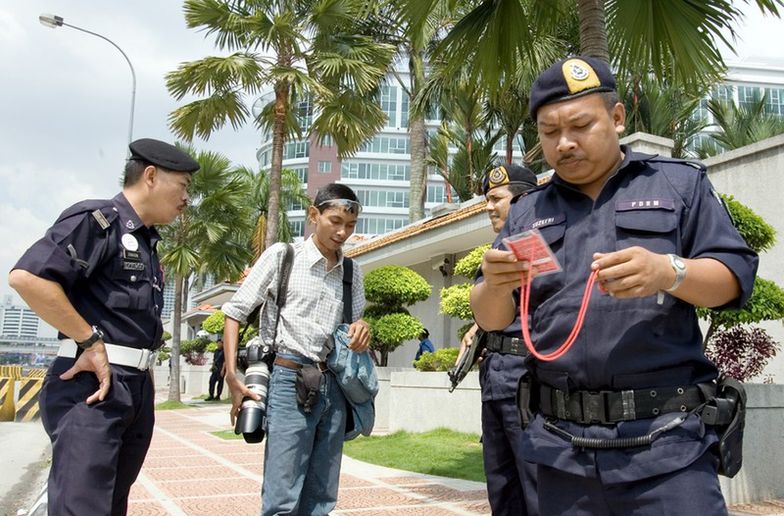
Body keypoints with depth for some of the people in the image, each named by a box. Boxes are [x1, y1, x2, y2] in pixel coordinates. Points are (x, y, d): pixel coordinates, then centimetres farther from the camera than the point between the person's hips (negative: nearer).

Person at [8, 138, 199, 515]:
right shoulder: (98, 219, -9)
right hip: (92, 384, -9)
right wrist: (91, 342, -17)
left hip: (138, 387, 9)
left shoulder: (146, 242, 18)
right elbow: (27, 277, -22)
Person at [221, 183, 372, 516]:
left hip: (333, 386, 5)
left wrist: (362, 329, -4)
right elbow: (234, 313, -1)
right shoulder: (282, 255, -1)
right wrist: (232, 376, -9)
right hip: (291, 381, -5)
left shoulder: (352, 271, 12)